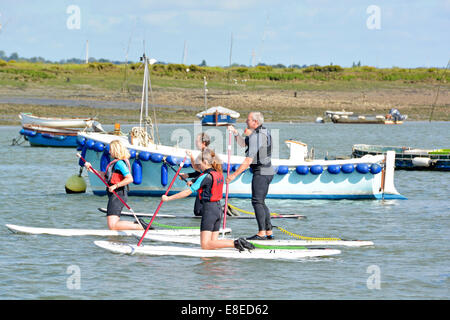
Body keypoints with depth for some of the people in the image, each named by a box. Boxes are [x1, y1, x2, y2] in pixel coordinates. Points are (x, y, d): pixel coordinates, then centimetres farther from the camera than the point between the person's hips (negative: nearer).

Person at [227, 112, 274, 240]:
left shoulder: (256, 137, -18)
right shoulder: (264, 131, 13)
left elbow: (248, 161, -22)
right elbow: (243, 143, 23)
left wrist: (234, 175, -19)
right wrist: (235, 133, 6)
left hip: (260, 173, -10)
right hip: (268, 172, 10)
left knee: (257, 202, -12)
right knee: (261, 202, 14)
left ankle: (261, 233, -17)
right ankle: (269, 232, 14)